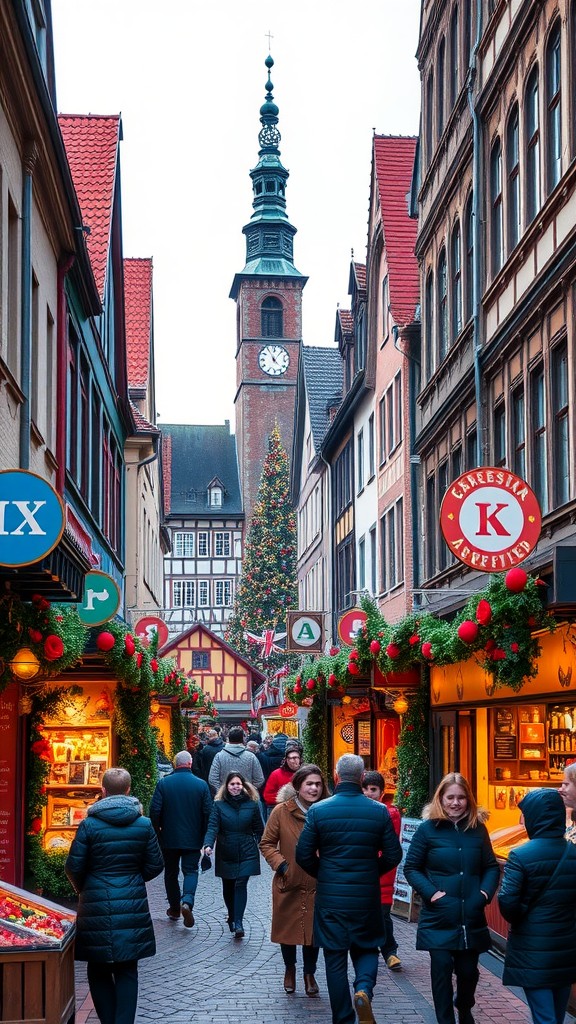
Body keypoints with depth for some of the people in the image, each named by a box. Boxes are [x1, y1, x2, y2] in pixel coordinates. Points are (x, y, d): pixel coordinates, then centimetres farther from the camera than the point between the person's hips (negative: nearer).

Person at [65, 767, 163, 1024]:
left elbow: (74, 867, -5)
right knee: (127, 971, 7)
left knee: (99, 970, 11)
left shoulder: (89, 825, -9)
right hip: (132, 905, 2)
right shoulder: (144, 824, -2)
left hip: (96, 905, -2)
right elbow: (155, 865, 3)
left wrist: (82, 889, 15)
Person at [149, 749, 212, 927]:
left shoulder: (163, 783, -6)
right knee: (191, 871, 6)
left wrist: (157, 832, 6)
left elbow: (155, 810, -9)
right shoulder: (201, 784, -5)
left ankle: (174, 908, 22)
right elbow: (208, 812, -4)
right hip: (193, 839, 0)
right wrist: (204, 835, 9)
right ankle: (187, 902, -18)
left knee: (171, 872, 15)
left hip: (169, 838, 1)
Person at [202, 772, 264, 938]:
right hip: (226, 854, 1)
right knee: (228, 886, 11)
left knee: (241, 884, -12)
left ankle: (238, 923, -15)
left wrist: (253, 843, -1)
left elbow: (259, 829, 11)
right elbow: (212, 827, -12)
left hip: (246, 854, -1)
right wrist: (208, 845, -27)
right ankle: (232, 916, 34)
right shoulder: (219, 805, -2)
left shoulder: (251, 804, 1)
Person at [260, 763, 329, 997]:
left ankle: (309, 973, 29)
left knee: (314, 931, 8)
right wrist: (280, 865, -11)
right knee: (288, 928, 13)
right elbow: (266, 843, 1)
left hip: (318, 886, 0)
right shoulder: (281, 811, -9)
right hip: (288, 885, 0)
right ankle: (289, 969, 38)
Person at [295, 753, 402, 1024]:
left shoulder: (318, 810, -8)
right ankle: (364, 989, -10)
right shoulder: (379, 811, -5)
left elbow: (303, 855, -4)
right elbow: (393, 855, -1)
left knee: (335, 959, 9)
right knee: (367, 950, 18)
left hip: (330, 897, -1)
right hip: (367, 897, 1)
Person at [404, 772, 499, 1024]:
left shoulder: (477, 829, 5)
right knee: (442, 969, -4)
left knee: (468, 970, 10)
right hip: (439, 918, -2)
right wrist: (431, 893, -14)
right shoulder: (428, 829, -3)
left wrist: (485, 893, -6)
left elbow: (491, 867, 11)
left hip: (471, 917, 3)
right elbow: (411, 868, -1)